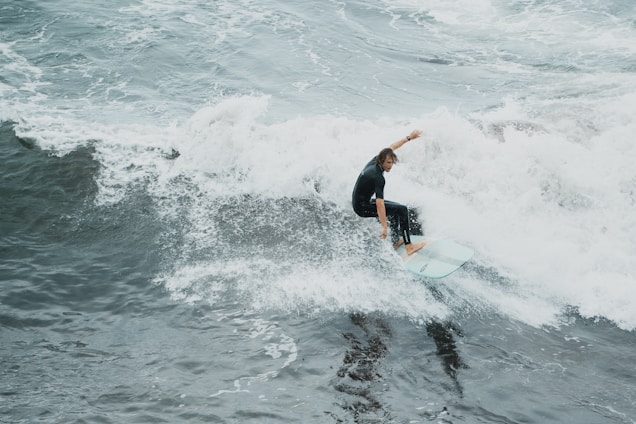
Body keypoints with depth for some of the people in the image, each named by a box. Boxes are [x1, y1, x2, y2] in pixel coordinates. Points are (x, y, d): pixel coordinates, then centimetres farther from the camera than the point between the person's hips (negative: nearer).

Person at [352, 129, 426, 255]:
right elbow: (379, 203, -36)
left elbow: (391, 147, 14)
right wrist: (385, 227, -40)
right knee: (402, 210, -13)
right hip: (362, 207, -10)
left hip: (359, 202, 10)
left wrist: (409, 137, 19)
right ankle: (409, 246, -15)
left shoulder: (374, 162, -3)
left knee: (396, 208, 24)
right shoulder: (378, 178, -28)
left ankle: (396, 241, 27)